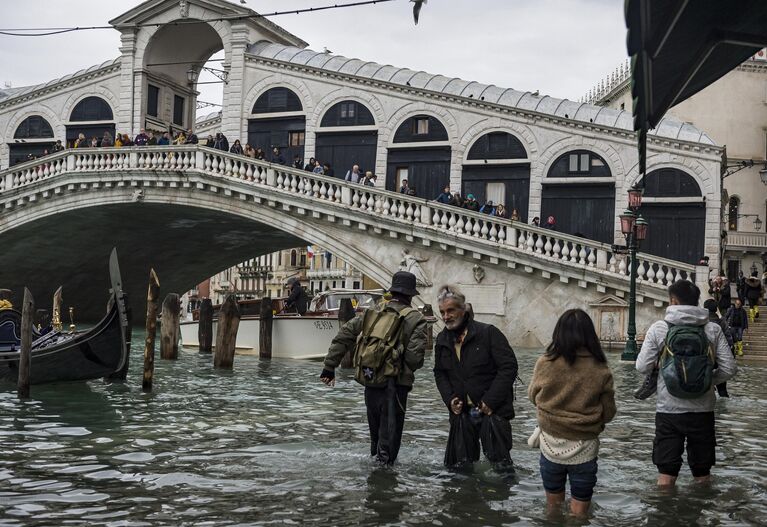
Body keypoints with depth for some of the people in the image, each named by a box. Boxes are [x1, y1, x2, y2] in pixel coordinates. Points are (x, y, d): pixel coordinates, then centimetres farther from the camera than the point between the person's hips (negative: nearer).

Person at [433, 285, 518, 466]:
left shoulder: (488, 333, -10)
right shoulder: (442, 339, 9)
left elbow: (509, 367, -12)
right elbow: (439, 373, 18)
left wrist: (490, 401, -16)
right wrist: (450, 399, 0)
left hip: (492, 411, -5)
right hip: (461, 412, 5)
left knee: (499, 460, -4)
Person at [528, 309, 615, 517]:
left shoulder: (545, 364, -13)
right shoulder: (600, 370, -14)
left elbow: (533, 396, 5)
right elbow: (608, 413, -3)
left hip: (551, 445, 1)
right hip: (584, 448, -1)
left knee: (553, 508, 21)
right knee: (578, 513, 14)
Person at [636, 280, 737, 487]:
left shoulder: (658, 328, -6)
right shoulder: (713, 329, -2)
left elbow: (642, 367, -7)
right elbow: (729, 369, -3)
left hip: (669, 409, -1)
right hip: (703, 410, 2)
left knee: (666, 474, 8)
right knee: (703, 474, 16)